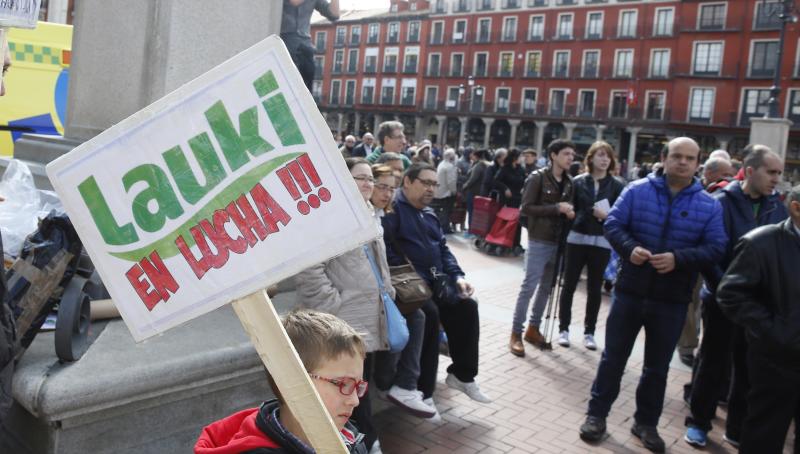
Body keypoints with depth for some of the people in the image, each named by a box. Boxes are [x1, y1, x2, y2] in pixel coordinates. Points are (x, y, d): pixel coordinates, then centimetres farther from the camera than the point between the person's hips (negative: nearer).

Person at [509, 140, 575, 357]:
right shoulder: (538, 178, -9)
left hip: (558, 241, 6)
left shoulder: (569, 182, 9)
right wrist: (556, 208, -19)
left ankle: (533, 328, 24)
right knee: (530, 285, -5)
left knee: (546, 286, 11)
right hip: (539, 240, -6)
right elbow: (526, 208, -14)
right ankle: (516, 333, 3)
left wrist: (569, 213, -3)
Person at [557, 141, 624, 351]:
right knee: (569, 285, 5)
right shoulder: (578, 182, 1)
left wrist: (607, 216, -19)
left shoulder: (617, 186, 0)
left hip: (601, 242, 0)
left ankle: (589, 332, 20)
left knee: (595, 289, 8)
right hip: (576, 239, 0)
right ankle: (563, 328, 17)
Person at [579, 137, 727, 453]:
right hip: (630, 291, -1)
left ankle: (646, 423, 31)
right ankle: (597, 414, 24)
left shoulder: (709, 205, -1)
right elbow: (612, 224, -5)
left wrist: (679, 258, -24)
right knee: (613, 357, 9)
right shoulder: (637, 190, -3)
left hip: (672, 300, 1)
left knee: (657, 366, 14)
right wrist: (629, 248, -24)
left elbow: (716, 248, -7)